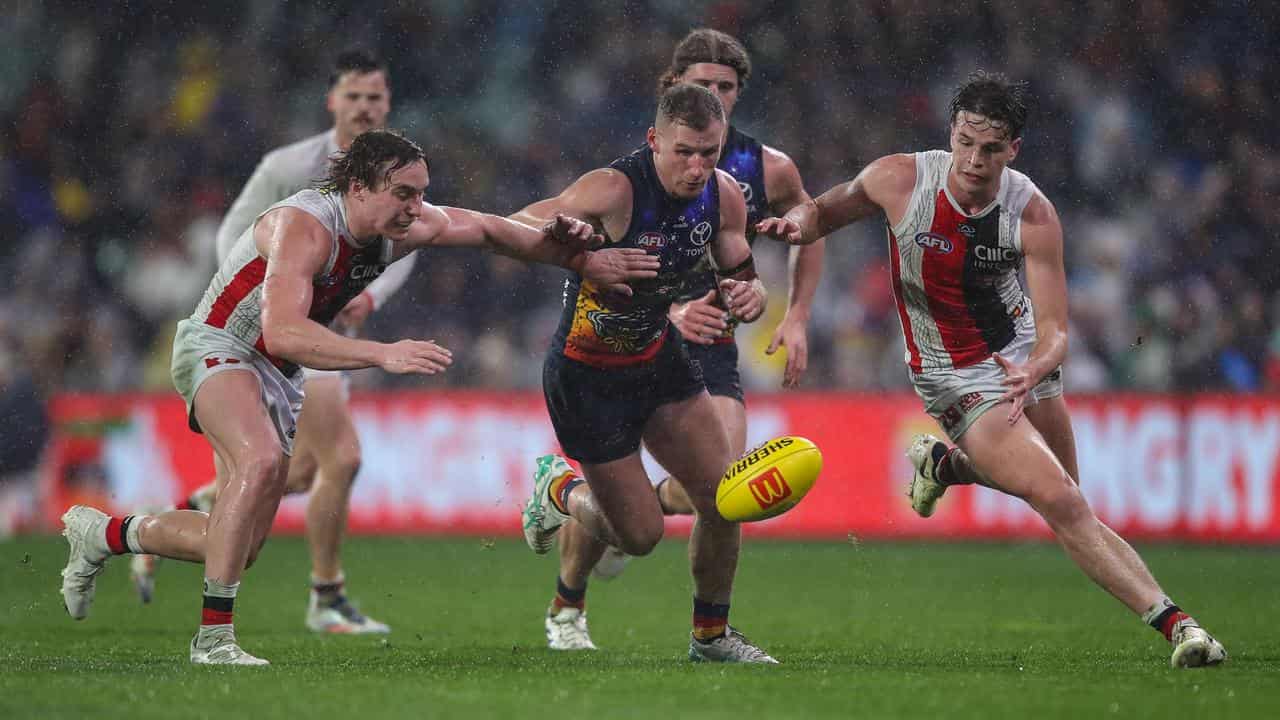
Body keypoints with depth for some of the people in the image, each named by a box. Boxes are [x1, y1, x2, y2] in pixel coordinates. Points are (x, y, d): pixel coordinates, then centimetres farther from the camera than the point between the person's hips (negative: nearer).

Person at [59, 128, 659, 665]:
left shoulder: (399, 227, -7)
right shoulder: (303, 226, -30)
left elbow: (487, 229, 9)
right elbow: (282, 332, -42)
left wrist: (578, 259, -2)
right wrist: (383, 354, -51)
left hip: (277, 377, 8)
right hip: (217, 349, -8)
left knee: (239, 547, 6)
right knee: (261, 461, -36)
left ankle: (104, 533, 29)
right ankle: (213, 637, -31)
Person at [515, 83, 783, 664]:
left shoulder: (723, 195, -8)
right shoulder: (614, 191, -29)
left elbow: (742, 279, 6)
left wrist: (748, 295, -19)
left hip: (658, 356, 6)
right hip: (587, 374, -6)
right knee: (640, 535, 0)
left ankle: (711, 636, 22)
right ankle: (559, 489, 32)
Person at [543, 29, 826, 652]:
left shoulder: (769, 169, -3)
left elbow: (809, 232, 16)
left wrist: (796, 318, 5)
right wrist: (669, 313, -32)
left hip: (710, 344, 2)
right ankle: (566, 609, 22)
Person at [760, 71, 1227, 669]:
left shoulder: (1034, 215, -18)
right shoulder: (900, 181, -21)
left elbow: (1054, 330, -19)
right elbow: (828, 209, 0)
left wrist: (1034, 372, -40)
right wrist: (800, 221, -23)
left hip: (1022, 353, 4)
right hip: (957, 377, -4)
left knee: (1062, 495, 16)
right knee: (1063, 505, -17)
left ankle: (944, 463, 39)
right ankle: (1172, 622, -15)